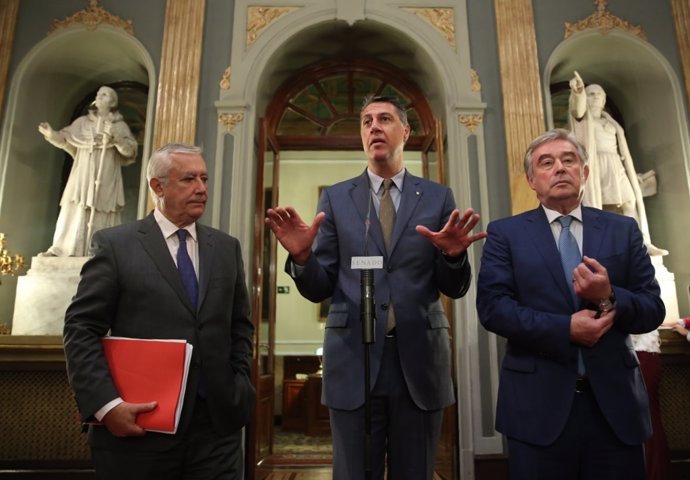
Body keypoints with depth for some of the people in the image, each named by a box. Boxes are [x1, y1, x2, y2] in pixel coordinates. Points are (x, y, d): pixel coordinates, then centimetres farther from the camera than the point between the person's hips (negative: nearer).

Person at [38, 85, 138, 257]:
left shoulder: (120, 126, 5)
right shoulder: (82, 122, 13)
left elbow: (131, 150, -5)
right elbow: (66, 139, 11)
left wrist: (116, 137, -19)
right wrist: (52, 134, -8)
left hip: (106, 180, -2)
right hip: (82, 176, 2)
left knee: (101, 216, -4)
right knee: (74, 211, -1)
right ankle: (60, 248, 1)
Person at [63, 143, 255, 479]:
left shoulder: (226, 247, 8)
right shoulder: (115, 244, -2)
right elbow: (81, 330, -5)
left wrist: (237, 385, 3)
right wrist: (106, 403, -13)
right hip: (139, 425, -2)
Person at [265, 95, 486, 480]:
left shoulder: (438, 197, 5)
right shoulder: (335, 198, 5)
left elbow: (455, 289, 4)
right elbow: (319, 288, 2)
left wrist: (453, 256, -17)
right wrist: (302, 258, -19)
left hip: (419, 360, 1)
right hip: (354, 361, 0)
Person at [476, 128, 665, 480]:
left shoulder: (623, 230, 7)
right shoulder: (505, 233, 0)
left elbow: (653, 308, 3)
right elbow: (492, 306, -10)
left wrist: (609, 298, -17)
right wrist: (564, 329, -18)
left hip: (615, 401, 3)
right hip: (537, 403, -2)